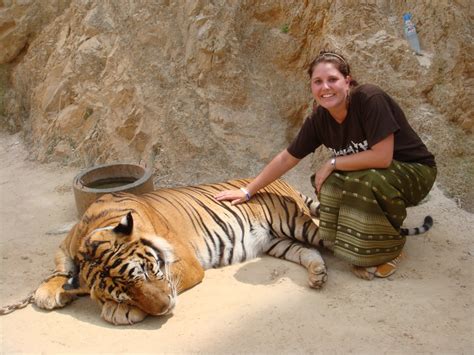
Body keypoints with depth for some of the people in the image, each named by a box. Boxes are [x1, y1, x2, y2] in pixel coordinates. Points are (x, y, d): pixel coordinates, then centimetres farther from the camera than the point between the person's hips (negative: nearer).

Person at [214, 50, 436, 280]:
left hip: (414, 171, -5)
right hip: (370, 174, 5)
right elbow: (286, 159, 0)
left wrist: (332, 163, -21)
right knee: (331, 186, -21)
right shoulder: (319, 120, -9)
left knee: (366, 182, -34)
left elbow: (382, 157, -31)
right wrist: (248, 191, 3)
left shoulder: (369, 99, -27)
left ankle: (389, 249, -8)